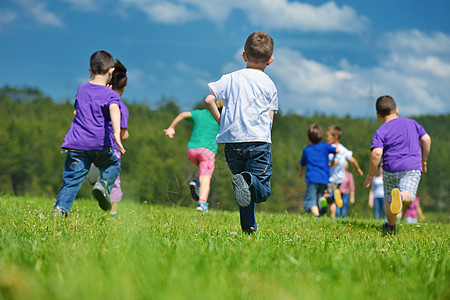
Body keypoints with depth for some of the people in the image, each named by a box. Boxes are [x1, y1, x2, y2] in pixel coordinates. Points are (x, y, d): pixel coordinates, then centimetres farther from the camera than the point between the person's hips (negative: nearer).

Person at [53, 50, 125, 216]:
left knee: (71, 180, 2)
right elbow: (114, 110, -21)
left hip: (76, 142, 3)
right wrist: (116, 133, -35)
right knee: (113, 165, 23)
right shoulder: (110, 94, 1)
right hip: (99, 144, -3)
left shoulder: (81, 89, 16)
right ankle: (104, 184, -5)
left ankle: (60, 209, -15)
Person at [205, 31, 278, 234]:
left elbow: (209, 100, 0)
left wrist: (221, 121, 13)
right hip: (259, 141, -2)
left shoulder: (231, 78, 10)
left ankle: (249, 229, 8)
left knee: (247, 195, 15)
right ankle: (248, 180, -36)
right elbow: (270, 118, 7)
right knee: (263, 192, -5)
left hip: (232, 142, 2)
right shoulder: (269, 84, 9)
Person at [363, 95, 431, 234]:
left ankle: (391, 226, 30)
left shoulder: (380, 132, -1)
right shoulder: (412, 123, 12)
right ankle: (401, 196, -43)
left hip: (391, 168, -1)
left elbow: (377, 153, -15)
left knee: (388, 200, 19)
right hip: (413, 167, 1)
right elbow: (426, 139, 10)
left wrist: (371, 175, -7)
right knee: (408, 198, -9)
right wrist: (423, 160, 24)